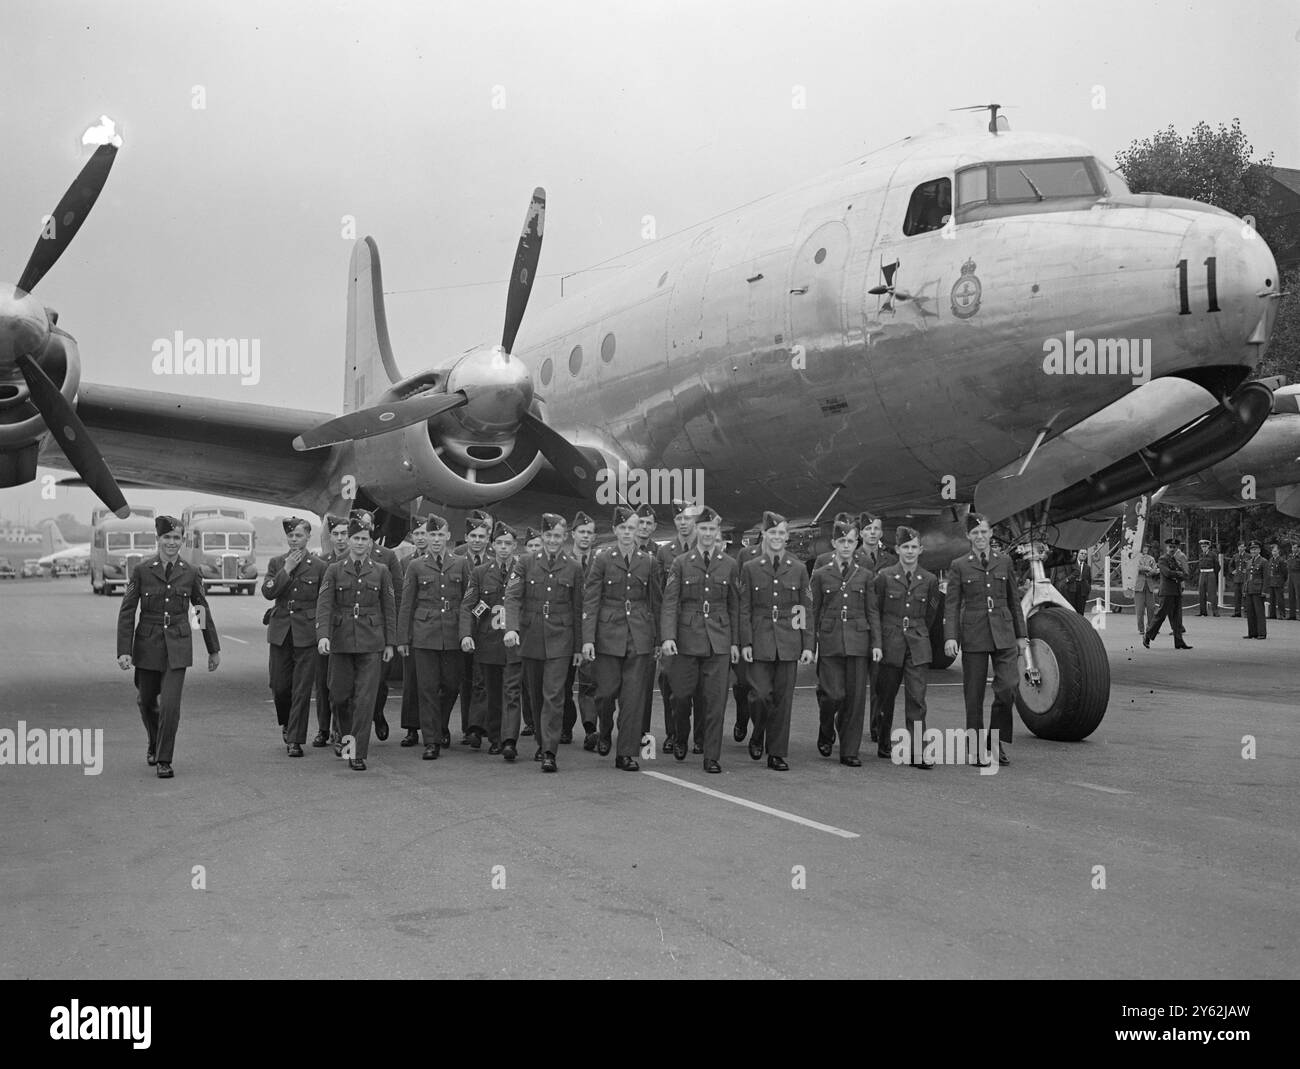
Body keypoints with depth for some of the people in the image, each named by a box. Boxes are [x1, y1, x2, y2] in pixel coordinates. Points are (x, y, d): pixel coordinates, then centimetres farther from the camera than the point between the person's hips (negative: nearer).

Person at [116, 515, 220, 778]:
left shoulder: (190, 574, 0)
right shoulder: (141, 571, -4)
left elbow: (204, 611, 9)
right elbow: (127, 611, -3)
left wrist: (214, 649, 13)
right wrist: (124, 650, -10)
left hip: (177, 647, 0)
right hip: (148, 645, 1)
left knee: (170, 704, -11)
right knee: (146, 701, 14)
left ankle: (164, 760, 3)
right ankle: (154, 744, 43)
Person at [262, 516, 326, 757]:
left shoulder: (319, 566, 1)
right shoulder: (276, 563, 8)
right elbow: (267, 592, -6)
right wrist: (286, 570, -12)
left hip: (306, 634, -2)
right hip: (280, 632, 2)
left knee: (302, 689, -3)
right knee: (279, 686, 6)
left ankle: (295, 740, 2)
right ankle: (286, 723, 34)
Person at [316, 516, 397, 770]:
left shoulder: (381, 571, 6)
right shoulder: (334, 570, 5)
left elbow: (389, 609, 8)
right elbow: (324, 604, -4)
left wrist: (390, 643, 3)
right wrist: (323, 635, -18)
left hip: (371, 642, -1)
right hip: (341, 640, 1)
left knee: (365, 697, -6)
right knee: (339, 694, 7)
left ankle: (358, 753, -1)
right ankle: (346, 735, 35)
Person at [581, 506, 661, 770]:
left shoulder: (649, 561, 7)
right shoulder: (602, 560, 1)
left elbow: (655, 602, 11)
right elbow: (590, 601, -2)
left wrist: (658, 639, 9)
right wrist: (588, 639, -10)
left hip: (639, 635, 1)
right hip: (608, 633, -1)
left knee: (634, 695, -1)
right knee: (606, 691, -1)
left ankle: (627, 753, 5)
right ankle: (605, 732, 30)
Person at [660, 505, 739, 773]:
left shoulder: (730, 565, 8)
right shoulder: (680, 563, 4)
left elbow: (735, 606, 10)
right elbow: (670, 603, -2)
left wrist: (735, 642, 6)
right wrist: (668, 636, -14)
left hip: (719, 641, 1)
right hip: (686, 639, -1)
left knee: (715, 700, -1)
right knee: (681, 695, 3)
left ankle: (712, 757, 6)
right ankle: (680, 739, 31)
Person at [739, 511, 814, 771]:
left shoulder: (798, 569, 7)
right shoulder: (750, 569, 4)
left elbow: (807, 610, 8)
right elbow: (744, 610, 3)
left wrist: (808, 645, 2)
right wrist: (745, 642, -5)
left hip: (789, 642, 1)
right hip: (760, 642, -1)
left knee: (783, 698, 2)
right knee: (762, 694, -10)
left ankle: (777, 753, 11)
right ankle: (758, 736, 19)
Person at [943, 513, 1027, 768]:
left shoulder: (1004, 562, 10)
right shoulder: (959, 566, 4)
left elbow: (1014, 600, 16)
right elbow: (952, 605, 1)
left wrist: (1021, 634, 15)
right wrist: (950, 637, -10)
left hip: (1003, 634, 1)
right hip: (973, 636, -1)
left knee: (1009, 686, -11)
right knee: (974, 694, 2)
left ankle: (999, 741, 6)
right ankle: (979, 749, 11)